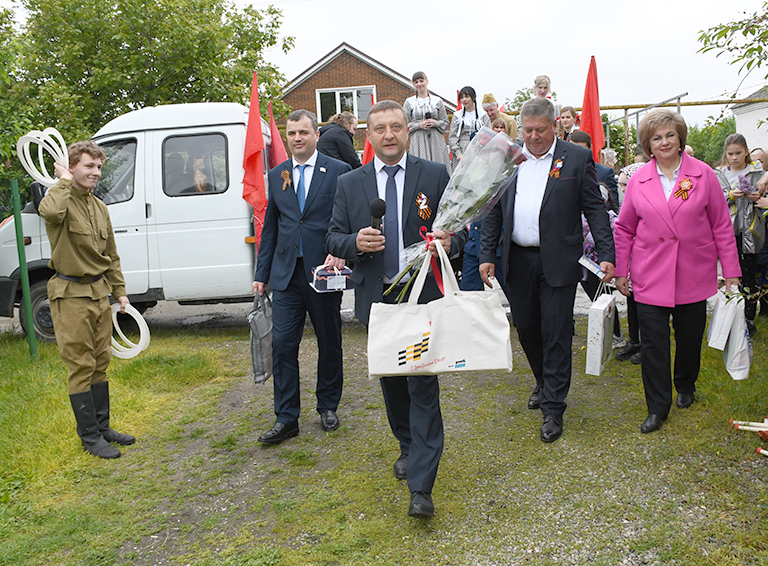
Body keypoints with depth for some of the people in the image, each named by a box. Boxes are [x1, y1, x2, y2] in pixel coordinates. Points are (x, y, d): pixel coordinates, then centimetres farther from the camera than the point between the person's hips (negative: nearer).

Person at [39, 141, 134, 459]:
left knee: (100, 364, 14)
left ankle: (102, 427, 27)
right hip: (70, 295, -7)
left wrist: (119, 290, 18)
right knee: (81, 367, -1)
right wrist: (64, 182, -19)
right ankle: (90, 436, 10)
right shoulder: (60, 199, -9)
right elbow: (49, 211, -37)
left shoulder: (100, 208, 13)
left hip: (99, 293, 7)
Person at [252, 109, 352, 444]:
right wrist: (262, 273, 11)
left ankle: (328, 407, 28)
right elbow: (270, 227, 14)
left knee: (329, 344, 10)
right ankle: (286, 418, 9)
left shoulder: (338, 172, -1)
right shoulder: (276, 175, 11)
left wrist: (340, 253, -21)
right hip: (286, 274, 3)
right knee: (282, 344, -1)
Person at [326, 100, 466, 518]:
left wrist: (449, 242, -19)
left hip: (423, 298, -3)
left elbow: (460, 227, 4)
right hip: (377, 298, 3)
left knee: (423, 386, -6)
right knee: (391, 382, 17)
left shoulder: (435, 175, 2)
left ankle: (421, 487, -1)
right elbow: (334, 239, 6)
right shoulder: (349, 184, 6)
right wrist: (356, 242, -16)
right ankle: (408, 447, 41)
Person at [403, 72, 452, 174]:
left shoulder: (437, 101, 12)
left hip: (436, 140, 1)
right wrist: (419, 125, -10)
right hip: (418, 140, -1)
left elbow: (445, 123, 12)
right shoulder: (409, 102, 9)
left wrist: (435, 123, -8)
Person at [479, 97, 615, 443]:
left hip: (558, 261, -3)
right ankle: (543, 381, 38)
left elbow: (594, 208, -1)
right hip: (517, 260, 4)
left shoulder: (577, 159, -1)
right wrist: (487, 255, 3)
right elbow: (494, 211, 9)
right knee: (525, 327, 13)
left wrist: (606, 254, -9)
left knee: (556, 333, -1)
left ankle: (553, 408, 11)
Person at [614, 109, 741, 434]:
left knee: (690, 337, 13)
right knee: (652, 342, -2)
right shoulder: (638, 181, 2)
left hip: (694, 275, 0)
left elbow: (721, 225, 3)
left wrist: (730, 270, 1)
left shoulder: (703, 175, 0)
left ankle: (685, 387, 39)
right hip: (650, 276, 0)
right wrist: (621, 270, 6)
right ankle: (657, 407, 10)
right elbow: (624, 230, 9)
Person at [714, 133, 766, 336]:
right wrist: (729, 196, -15)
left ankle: (749, 317, 12)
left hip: (750, 232, 0)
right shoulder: (718, 175, 8)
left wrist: (758, 198, -9)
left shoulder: (758, 172, 8)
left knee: (749, 275, 2)